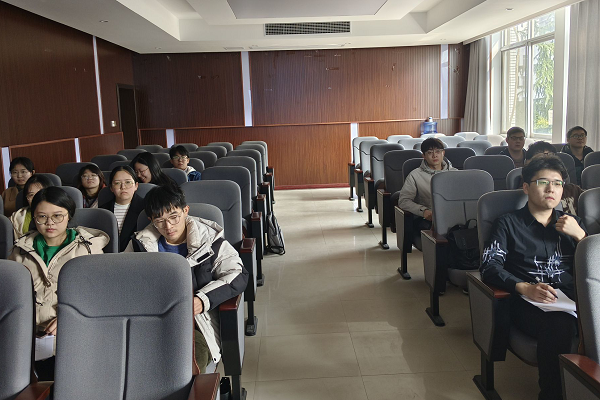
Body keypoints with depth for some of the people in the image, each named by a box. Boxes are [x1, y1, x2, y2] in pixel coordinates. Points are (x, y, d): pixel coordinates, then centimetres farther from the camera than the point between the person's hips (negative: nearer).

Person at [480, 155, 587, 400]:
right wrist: (525, 287, -20)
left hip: (573, 297, 3)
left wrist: (579, 235, 2)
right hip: (529, 302, -3)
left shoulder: (571, 223, 24)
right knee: (560, 326, -35)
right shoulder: (509, 224, 11)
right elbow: (489, 267, -3)